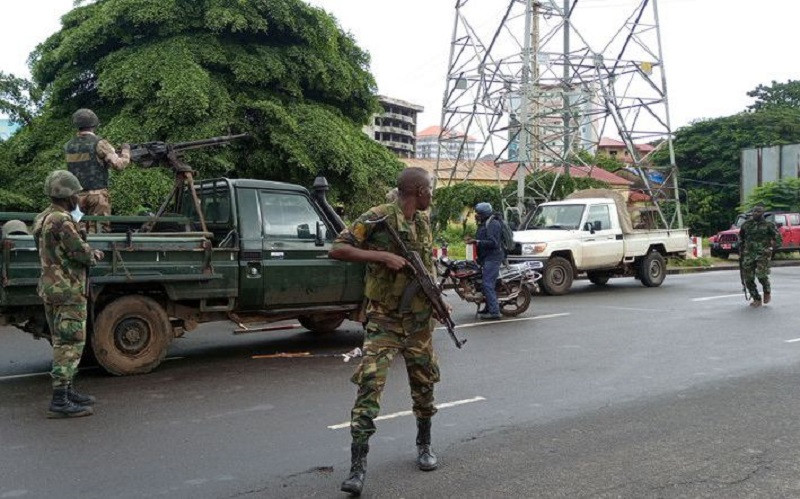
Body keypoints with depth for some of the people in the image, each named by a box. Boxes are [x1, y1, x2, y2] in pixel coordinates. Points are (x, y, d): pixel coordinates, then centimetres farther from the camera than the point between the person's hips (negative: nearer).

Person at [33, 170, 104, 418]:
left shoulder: (42, 218, 13)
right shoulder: (62, 221, -19)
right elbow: (81, 252, -19)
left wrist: (89, 252, 7)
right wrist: (93, 255, 4)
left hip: (50, 288, 10)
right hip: (68, 290, -10)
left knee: (62, 343, 18)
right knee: (70, 345, -7)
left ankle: (67, 391, 28)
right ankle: (59, 402, -6)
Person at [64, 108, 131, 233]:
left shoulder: (68, 146, 8)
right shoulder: (99, 143, -10)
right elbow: (119, 164, -13)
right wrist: (126, 151, 6)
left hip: (76, 196, 5)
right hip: (97, 195, -5)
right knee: (99, 231, -3)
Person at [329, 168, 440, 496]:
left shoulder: (424, 221, 7)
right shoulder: (377, 219, -14)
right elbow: (337, 249, -19)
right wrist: (382, 256, -26)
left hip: (420, 320, 6)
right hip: (384, 321, -6)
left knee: (424, 385, 15)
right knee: (370, 386, -13)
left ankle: (424, 446, 36)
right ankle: (358, 465, -7)